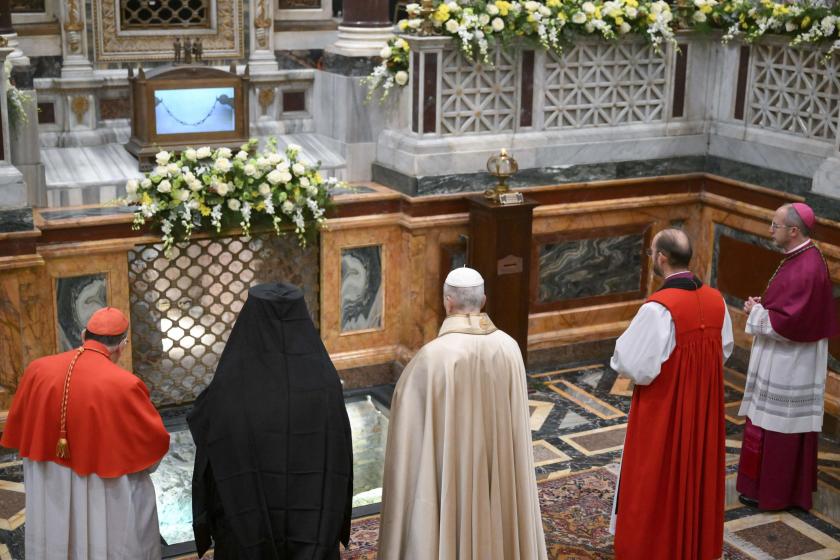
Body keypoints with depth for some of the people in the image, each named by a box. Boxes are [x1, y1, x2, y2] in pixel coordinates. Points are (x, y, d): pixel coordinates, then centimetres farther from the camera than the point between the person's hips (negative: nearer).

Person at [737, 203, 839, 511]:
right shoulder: (801, 258, 8)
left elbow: (789, 323, -26)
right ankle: (789, 486, 29)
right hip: (783, 361, 10)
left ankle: (772, 491, 12)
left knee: (777, 426, 1)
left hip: (788, 366, -10)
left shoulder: (805, 269, -24)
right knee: (781, 424, 18)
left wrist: (756, 312, -13)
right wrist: (763, 305, 4)